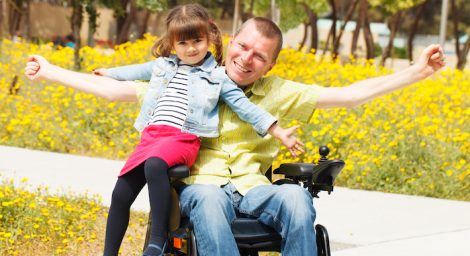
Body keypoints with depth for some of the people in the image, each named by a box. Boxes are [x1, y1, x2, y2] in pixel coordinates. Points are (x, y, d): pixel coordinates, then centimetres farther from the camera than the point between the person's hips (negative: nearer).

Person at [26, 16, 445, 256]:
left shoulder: (277, 93, 11)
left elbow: (349, 94, 7)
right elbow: (119, 90, 11)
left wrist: (416, 72, 0)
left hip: (252, 187, 1)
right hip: (201, 183, -1)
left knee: (296, 198, -34)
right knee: (207, 203, -40)